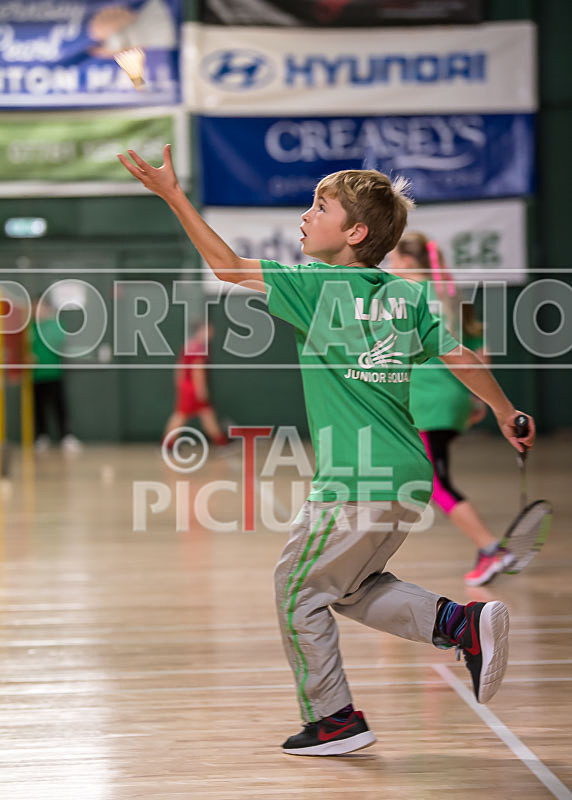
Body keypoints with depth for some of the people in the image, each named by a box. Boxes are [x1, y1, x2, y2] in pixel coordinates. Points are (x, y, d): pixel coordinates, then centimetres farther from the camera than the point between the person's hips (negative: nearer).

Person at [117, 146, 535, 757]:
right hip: (409, 479, 8)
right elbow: (458, 356, 9)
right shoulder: (405, 294, 6)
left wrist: (173, 195, -7)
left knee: (299, 593, 9)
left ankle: (335, 719, 14)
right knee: (353, 587, 24)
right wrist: (506, 413, 23)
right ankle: (460, 622, 8)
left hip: (354, 487, -8)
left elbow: (228, 266, -10)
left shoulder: (318, 288, -11)